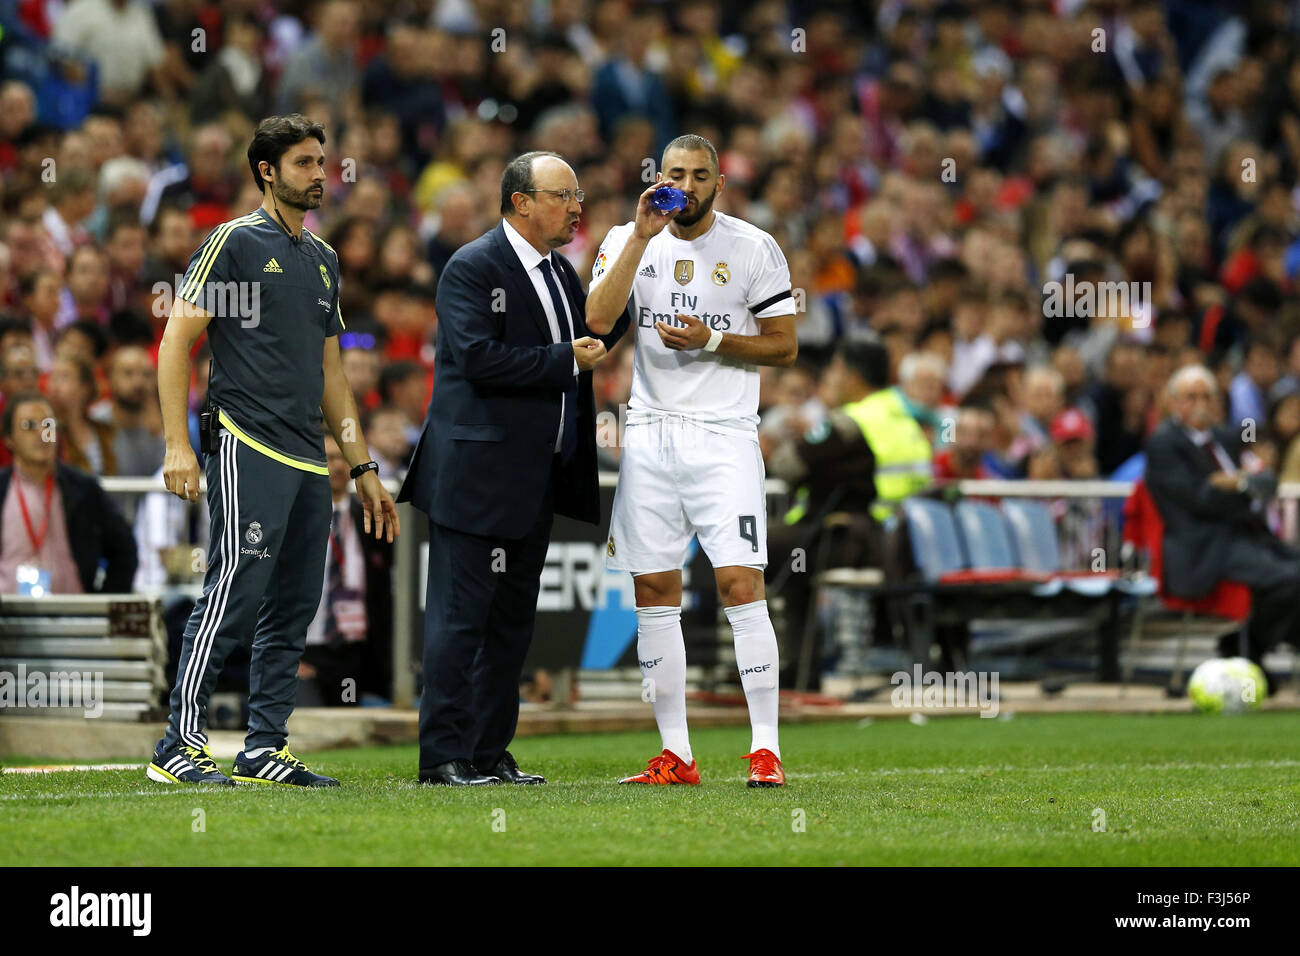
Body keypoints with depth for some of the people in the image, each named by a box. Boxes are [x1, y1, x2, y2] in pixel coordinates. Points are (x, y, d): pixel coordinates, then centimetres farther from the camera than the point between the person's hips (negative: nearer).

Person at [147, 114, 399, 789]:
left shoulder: (322, 259, 20)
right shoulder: (234, 242, -2)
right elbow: (176, 340, -6)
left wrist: (363, 467, 22)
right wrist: (177, 445, -14)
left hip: (309, 460, 8)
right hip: (249, 448, -8)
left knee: (293, 608, 6)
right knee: (236, 593, -13)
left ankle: (265, 747, 11)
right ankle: (180, 745, -10)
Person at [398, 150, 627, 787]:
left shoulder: (560, 273, 16)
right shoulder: (473, 268, -11)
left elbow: (586, 342, 20)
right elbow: (478, 357, -21)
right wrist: (565, 360, -17)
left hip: (535, 482, 9)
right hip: (478, 474, -9)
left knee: (512, 619, 11)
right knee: (461, 615, -5)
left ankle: (489, 752, 17)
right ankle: (443, 757, -2)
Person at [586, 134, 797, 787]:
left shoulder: (754, 249, 0)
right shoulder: (627, 240, 6)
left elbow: (784, 346, 2)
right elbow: (598, 320, -10)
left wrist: (712, 341, -12)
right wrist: (642, 236, -13)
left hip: (723, 434, -3)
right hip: (650, 433, 3)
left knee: (740, 585, -12)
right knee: (654, 593, 3)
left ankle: (765, 750, -9)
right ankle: (675, 754, 9)